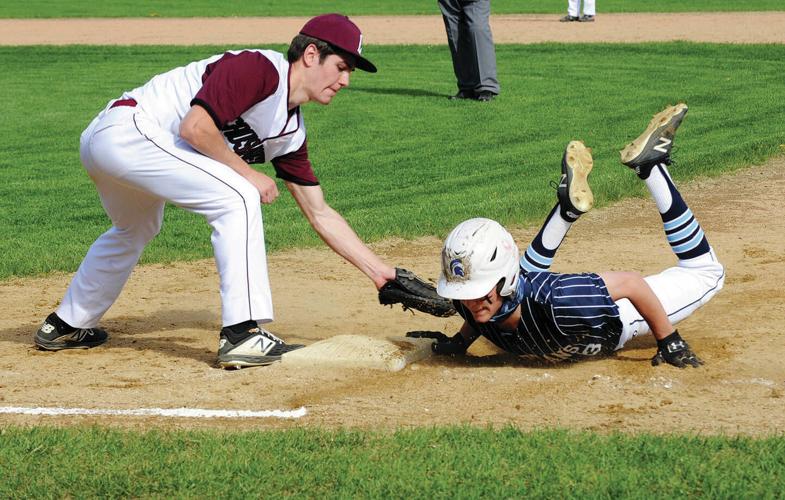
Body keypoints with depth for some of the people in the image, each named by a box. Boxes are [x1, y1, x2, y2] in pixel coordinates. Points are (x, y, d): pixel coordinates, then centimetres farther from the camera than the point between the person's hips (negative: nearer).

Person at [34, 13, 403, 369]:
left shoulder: (291, 132, 12)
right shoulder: (261, 69, -14)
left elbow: (319, 213, 16)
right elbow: (195, 128, -24)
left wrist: (379, 271, 13)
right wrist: (247, 173, -12)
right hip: (126, 128, -10)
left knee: (136, 231, 33)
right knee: (237, 198, -16)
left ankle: (67, 327, 50)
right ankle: (243, 335, -18)